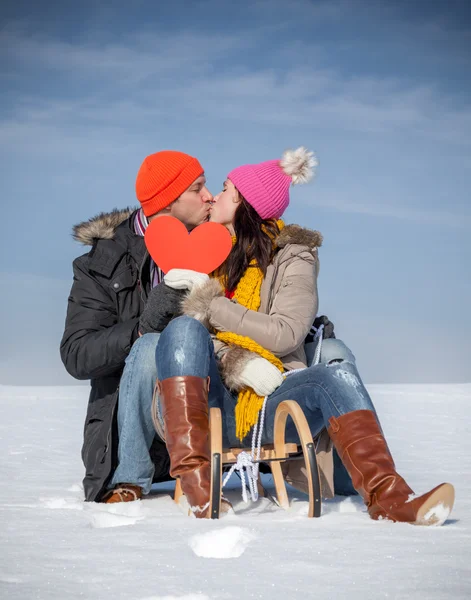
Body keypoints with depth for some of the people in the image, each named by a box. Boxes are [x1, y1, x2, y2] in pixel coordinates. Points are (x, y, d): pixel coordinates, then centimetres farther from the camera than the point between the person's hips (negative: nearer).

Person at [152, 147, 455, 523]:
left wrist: (211, 303, -11)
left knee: (337, 372, -29)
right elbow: (193, 329, 2)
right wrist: (239, 364, -17)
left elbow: (285, 334, -10)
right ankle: (195, 481, -40)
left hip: (267, 405, -1)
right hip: (209, 404, 1)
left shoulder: (292, 257, 7)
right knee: (185, 328, -28)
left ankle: (387, 498, -40)